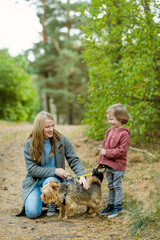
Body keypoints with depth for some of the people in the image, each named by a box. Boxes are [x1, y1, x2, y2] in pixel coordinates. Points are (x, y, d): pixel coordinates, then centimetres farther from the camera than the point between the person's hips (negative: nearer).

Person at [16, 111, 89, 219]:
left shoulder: (61, 140, -5)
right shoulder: (30, 144, -8)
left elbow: (74, 160, -4)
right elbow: (32, 169, -11)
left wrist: (82, 175, -22)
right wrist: (54, 170, -20)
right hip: (35, 182, 0)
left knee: (50, 182, -36)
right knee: (33, 213, -21)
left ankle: (52, 205, -4)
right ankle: (39, 200, 16)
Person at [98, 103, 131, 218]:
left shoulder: (124, 134, -18)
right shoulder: (110, 131, 7)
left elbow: (121, 151, -22)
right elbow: (104, 146, 13)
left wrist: (107, 153, -21)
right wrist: (101, 161, 10)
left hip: (118, 166, -8)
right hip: (108, 165, 8)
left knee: (117, 186, 3)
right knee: (111, 186, 17)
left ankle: (118, 206, 15)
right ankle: (111, 205, 28)